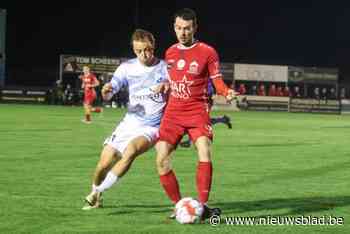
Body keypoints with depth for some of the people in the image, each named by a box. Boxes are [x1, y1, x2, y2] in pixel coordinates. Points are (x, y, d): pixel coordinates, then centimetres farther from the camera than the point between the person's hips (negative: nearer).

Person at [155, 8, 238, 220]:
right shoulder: (170, 52, 11)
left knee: (204, 151, -26)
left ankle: (203, 205, -21)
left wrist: (227, 92, -22)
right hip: (173, 112, 5)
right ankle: (179, 205, 7)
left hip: (198, 111, -4)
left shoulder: (207, 52, -4)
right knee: (162, 159, -6)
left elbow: (217, 80, -5)